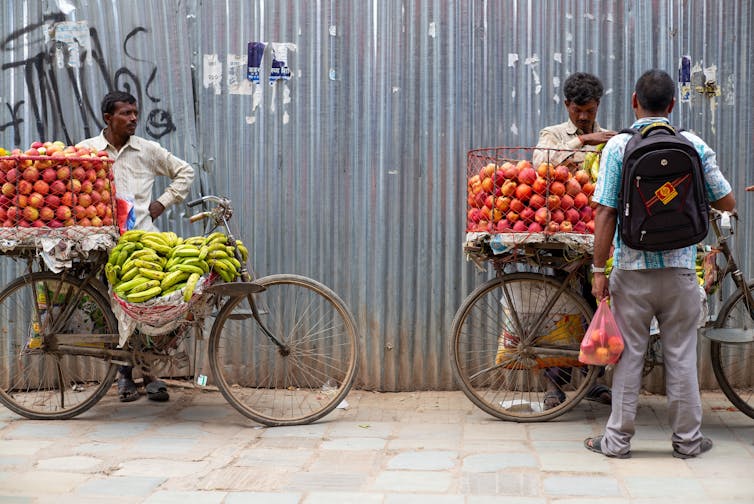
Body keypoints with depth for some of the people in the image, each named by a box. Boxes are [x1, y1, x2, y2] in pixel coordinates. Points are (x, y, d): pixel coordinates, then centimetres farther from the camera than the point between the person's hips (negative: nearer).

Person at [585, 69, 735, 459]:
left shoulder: (618, 146, -6)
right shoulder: (695, 146, -1)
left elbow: (605, 213, -10)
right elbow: (726, 202, 5)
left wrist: (599, 269, -4)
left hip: (632, 268, -1)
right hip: (680, 267, 2)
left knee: (629, 354, 7)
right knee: (681, 354, 11)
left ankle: (618, 439, 13)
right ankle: (687, 439, 20)